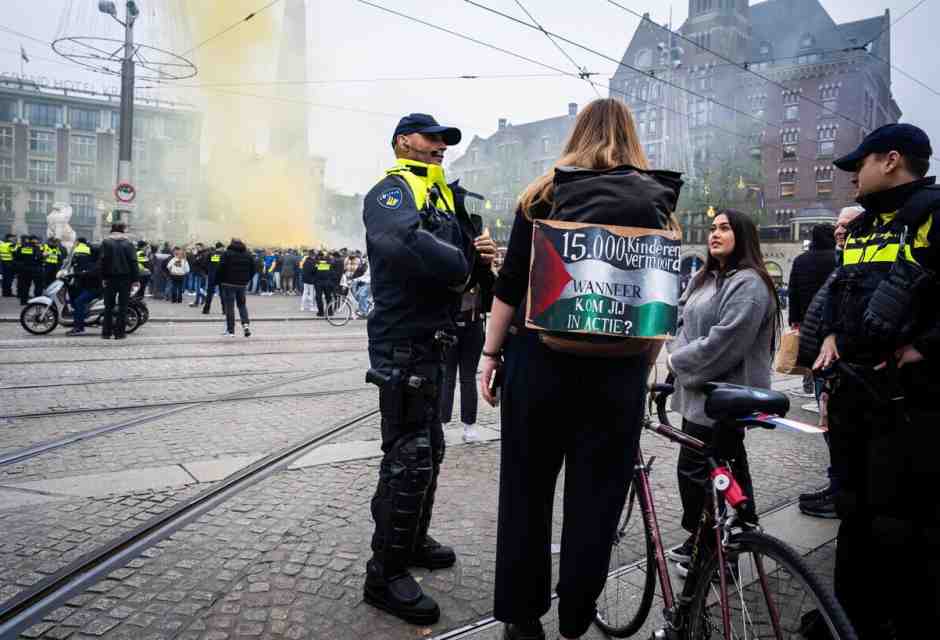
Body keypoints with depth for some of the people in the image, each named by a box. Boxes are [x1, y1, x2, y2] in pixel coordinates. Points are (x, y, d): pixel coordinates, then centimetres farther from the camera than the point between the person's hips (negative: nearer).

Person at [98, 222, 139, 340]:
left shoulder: (106, 242, 1)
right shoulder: (128, 243, 0)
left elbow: (101, 261, -3)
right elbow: (133, 262, -3)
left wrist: (103, 277, 0)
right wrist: (135, 279, -1)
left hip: (110, 278, 1)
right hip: (125, 278, -1)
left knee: (108, 306, 9)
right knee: (123, 306, 3)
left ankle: (106, 332, 9)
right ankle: (119, 332, 1)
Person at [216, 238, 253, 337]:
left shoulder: (227, 254, -6)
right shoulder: (248, 255, 8)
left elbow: (221, 269, -11)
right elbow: (253, 270, 8)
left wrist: (219, 281, 0)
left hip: (229, 284, -4)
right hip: (242, 284, 4)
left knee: (229, 306, 1)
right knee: (242, 304, 16)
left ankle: (230, 330, 1)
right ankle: (246, 324, -5)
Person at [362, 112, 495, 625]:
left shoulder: (442, 197, 18)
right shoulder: (391, 192, -11)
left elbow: (458, 252, 16)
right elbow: (407, 240, -34)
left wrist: (478, 254, -7)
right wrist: (459, 267, -19)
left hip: (431, 339, 10)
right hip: (402, 343, -9)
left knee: (428, 450, 19)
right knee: (409, 458, -7)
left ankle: (412, 540, 37)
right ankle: (386, 575, 7)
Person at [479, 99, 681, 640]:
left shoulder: (546, 191, 2)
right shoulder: (659, 198, 7)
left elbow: (511, 283, -3)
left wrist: (491, 353, 4)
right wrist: (644, 363, 15)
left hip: (542, 356, -1)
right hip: (620, 367, 1)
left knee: (527, 487, 12)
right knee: (597, 493, 11)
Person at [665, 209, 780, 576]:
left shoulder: (749, 284, -15)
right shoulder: (704, 278, 15)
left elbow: (723, 343, -23)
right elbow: (684, 323, 16)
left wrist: (678, 362, -12)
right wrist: (676, 354, -3)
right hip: (700, 390, 9)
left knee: (695, 469, -3)